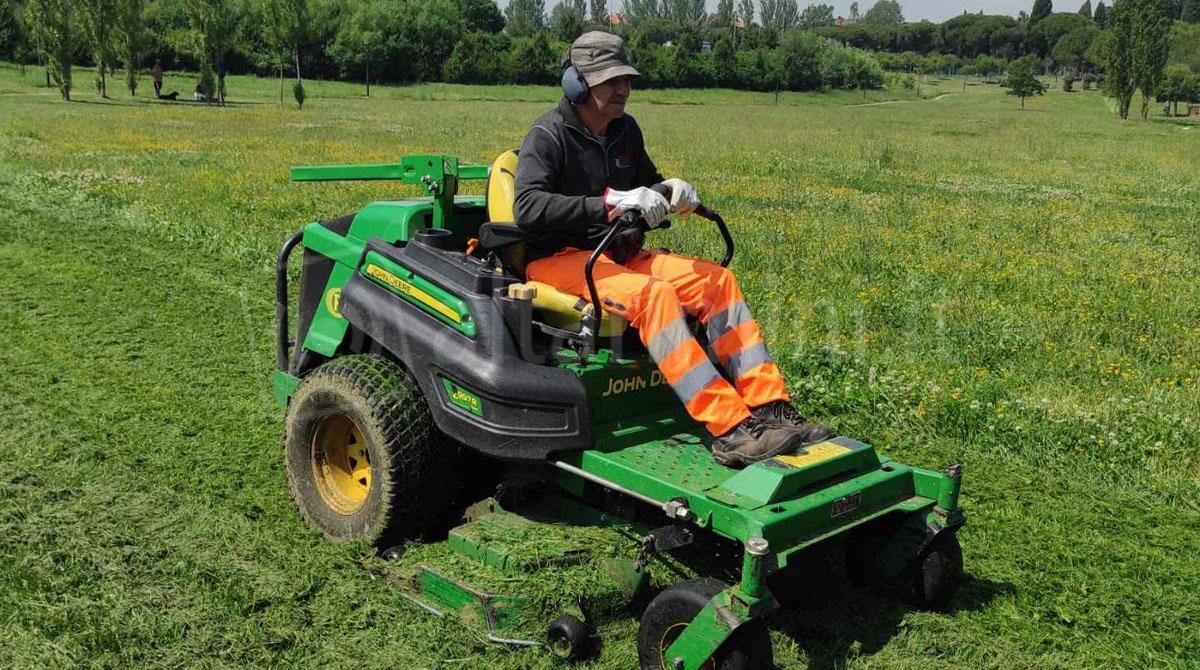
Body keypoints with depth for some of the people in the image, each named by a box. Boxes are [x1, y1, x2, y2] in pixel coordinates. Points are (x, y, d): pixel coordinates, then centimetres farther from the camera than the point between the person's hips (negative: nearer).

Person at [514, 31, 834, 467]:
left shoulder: (624, 130, 11)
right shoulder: (549, 136, -11)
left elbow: (646, 183, 29)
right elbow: (527, 208, -27)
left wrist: (672, 190, 3)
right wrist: (609, 203, -35)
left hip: (617, 253, 8)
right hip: (559, 258, -8)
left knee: (717, 280, -11)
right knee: (653, 294, -34)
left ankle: (770, 410, -18)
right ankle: (730, 431, -39)